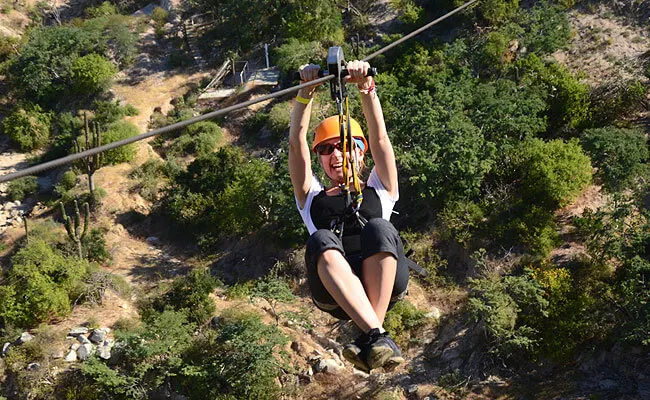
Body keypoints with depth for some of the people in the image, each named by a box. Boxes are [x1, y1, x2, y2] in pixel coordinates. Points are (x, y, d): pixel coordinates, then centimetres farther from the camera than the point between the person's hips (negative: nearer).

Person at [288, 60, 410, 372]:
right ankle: (378, 336, -45)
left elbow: (379, 138, 16)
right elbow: (296, 143, 19)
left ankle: (368, 343, -38)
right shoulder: (312, 198, 32)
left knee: (378, 229, -32)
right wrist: (307, 91, 6)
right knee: (321, 240, -32)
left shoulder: (379, 191, 30)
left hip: (384, 283, 0)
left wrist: (366, 88, 1)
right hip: (332, 293, 0)